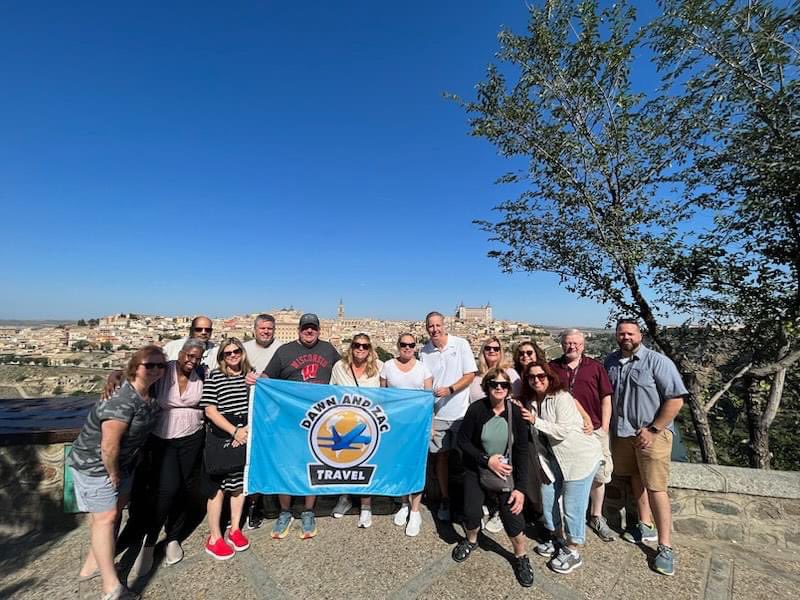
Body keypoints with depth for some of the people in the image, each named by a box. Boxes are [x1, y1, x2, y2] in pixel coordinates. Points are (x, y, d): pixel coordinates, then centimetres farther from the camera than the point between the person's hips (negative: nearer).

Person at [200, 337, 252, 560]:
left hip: (246, 438, 4)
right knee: (218, 488, 6)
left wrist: (248, 428, -9)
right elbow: (210, 410, -11)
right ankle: (214, 539, 23)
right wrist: (234, 431, -16)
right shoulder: (214, 377, -7)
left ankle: (235, 530, 32)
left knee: (240, 483, 15)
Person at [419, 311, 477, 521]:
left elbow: (470, 375, -6)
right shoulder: (424, 352, 0)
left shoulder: (461, 344, -6)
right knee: (441, 455, 10)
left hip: (460, 412, -1)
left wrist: (449, 390, -18)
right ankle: (445, 499, 27)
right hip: (437, 414, 2)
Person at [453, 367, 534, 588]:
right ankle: (471, 540, 37)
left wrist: (520, 487, -14)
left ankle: (521, 557, 29)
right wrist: (486, 460, -20)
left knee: (513, 516, -4)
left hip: (508, 473, 0)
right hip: (476, 471, 0)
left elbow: (522, 452, -12)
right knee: (471, 512, 1)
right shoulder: (476, 409, -19)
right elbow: (462, 441, -11)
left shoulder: (516, 412, -16)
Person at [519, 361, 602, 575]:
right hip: (555, 458, 7)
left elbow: (563, 431, -25)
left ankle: (573, 551, 22)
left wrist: (535, 421, -27)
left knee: (572, 506, 2)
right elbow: (536, 434, 9)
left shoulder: (561, 398, -21)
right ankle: (557, 538, 37)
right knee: (548, 499, 14)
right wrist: (522, 416, -8)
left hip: (580, 457, -7)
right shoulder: (530, 401, 1)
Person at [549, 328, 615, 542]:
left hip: (593, 430, 0)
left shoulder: (595, 367, 1)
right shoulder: (552, 368, 2)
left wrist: (604, 428, -1)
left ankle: (596, 517, 32)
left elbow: (606, 398, 2)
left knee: (598, 476, 11)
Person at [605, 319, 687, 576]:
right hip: (622, 432, 5)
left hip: (652, 434, -5)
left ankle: (665, 546, 13)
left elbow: (676, 399, -15)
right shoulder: (611, 361, 3)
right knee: (636, 478, 18)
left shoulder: (658, 362, -13)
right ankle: (645, 527, 35)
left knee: (655, 487, -2)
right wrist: (606, 425, 3)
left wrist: (653, 430, -16)